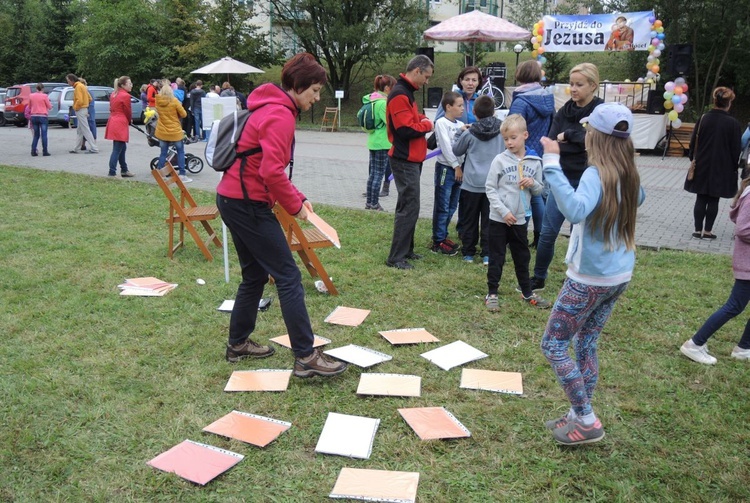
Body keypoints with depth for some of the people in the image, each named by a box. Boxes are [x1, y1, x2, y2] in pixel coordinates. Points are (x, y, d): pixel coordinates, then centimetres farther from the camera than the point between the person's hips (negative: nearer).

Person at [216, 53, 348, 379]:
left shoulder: (273, 108, 17)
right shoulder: (281, 115, -15)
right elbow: (272, 171, -24)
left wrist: (298, 197, 12)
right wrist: (294, 206, -11)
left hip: (233, 200, 10)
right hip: (248, 203, -10)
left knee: (255, 275, 18)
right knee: (288, 276, -7)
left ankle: (238, 345, 28)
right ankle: (306, 357, -3)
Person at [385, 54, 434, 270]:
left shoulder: (407, 92, 16)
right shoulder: (400, 94, -17)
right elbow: (405, 129, -25)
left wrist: (422, 120, 5)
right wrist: (427, 125, -9)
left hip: (411, 160, 11)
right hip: (405, 161, -11)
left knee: (408, 206, 16)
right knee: (409, 208, -9)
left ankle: (406, 250, 26)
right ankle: (396, 257, -3)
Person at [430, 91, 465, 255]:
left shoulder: (461, 125, 12)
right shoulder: (441, 123, -8)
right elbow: (446, 146, -13)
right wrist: (456, 166, -12)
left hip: (458, 168, 7)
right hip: (445, 167, -7)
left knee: (452, 206, 13)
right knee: (442, 207, -4)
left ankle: (443, 236, 24)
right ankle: (438, 242, 3)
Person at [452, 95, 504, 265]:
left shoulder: (469, 133, -6)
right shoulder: (502, 131, -2)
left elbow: (456, 151, 8)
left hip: (472, 183, -1)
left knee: (469, 220, 10)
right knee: (488, 220, 6)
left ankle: (468, 253, 15)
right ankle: (487, 255, 5)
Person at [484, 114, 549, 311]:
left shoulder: (535, 162, 1)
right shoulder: (500, 160, -7)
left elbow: (539, 190, 10)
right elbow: (490, 188, -7)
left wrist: (533, 183, -14)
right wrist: (503, 212, -14)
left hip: (520, 219, 3)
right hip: (499, 218, -3)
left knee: (522, 257, 16)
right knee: (496, 258, 6)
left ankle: (527, 292, 31)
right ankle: (492, 293, 17)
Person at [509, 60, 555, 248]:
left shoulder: (521, 101, -19)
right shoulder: (548, 97, 5)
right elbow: (551, 125, 13)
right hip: (542, 153, 7)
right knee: (537, 194, 16)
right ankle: (540, 237, 23)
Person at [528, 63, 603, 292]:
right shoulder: (564, 111, 7)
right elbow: (552, 141, -2)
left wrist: (568, 135, -14)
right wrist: (577, 141, -18)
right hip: (562, 179, 4)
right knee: (547, 232, 4)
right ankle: (538, 279, 19)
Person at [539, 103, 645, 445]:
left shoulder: (596, 174, -21)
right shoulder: (629, 175, 4)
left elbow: (575, 210, -43)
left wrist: (552, 163, -40)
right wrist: (626, 161, 31)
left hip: (590, 279, -8)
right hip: (620, 276, 8)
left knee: (553, 346, 3)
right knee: (585, 344, 18)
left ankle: (587, 423, 9)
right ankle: (580, 415, 27)